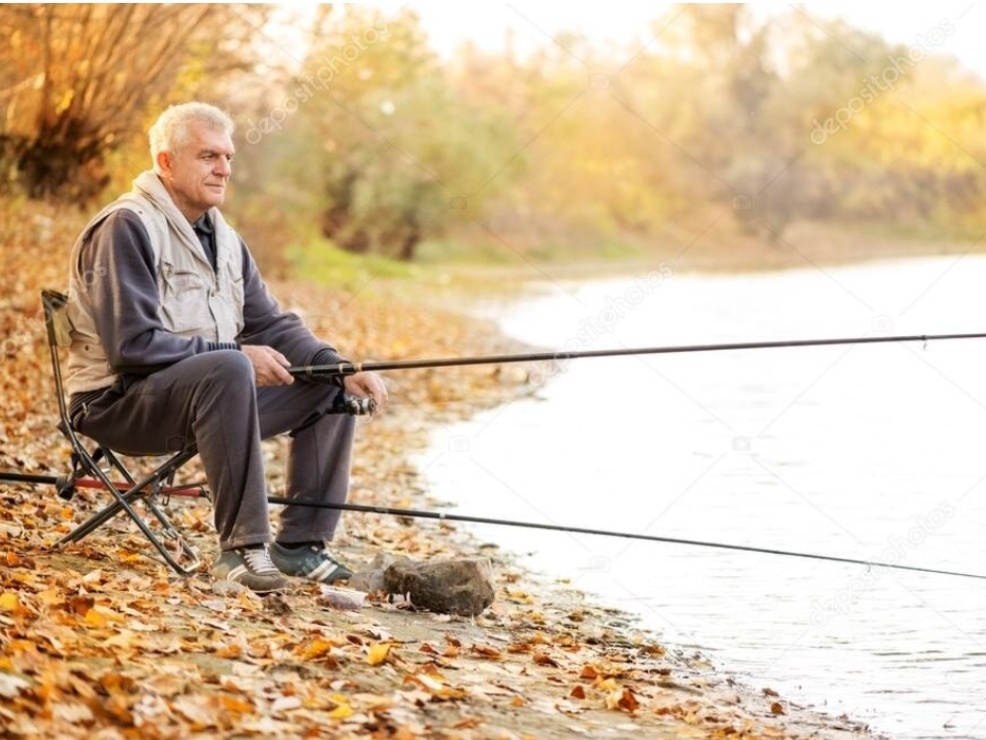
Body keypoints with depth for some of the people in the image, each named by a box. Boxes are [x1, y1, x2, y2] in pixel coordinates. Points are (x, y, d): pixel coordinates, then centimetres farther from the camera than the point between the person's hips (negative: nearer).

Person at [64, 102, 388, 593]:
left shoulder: (223, 238, 13)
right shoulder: (126, 228, -15)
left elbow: (272, 325, 13)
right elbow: (132, 345, -23)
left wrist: (340, 368, -5)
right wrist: (237, 354, -24)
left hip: (210, 390, 9)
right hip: (119, 401, -9)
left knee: (331, 389, 2)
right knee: (227, 371, -37)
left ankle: (299, 543, 3)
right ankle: (242, 547, -31)